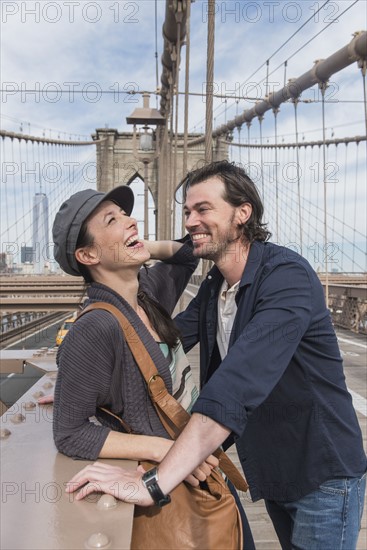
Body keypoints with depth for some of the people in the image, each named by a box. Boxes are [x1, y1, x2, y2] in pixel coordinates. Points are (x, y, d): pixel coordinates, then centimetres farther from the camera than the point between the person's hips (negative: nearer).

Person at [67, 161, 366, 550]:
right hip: (272, 470, 7)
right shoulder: (213, 285, 0)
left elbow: (237, 386, -39)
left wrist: (154, 483, -41)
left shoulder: (287, 276, -27)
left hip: (323, 474, -7)